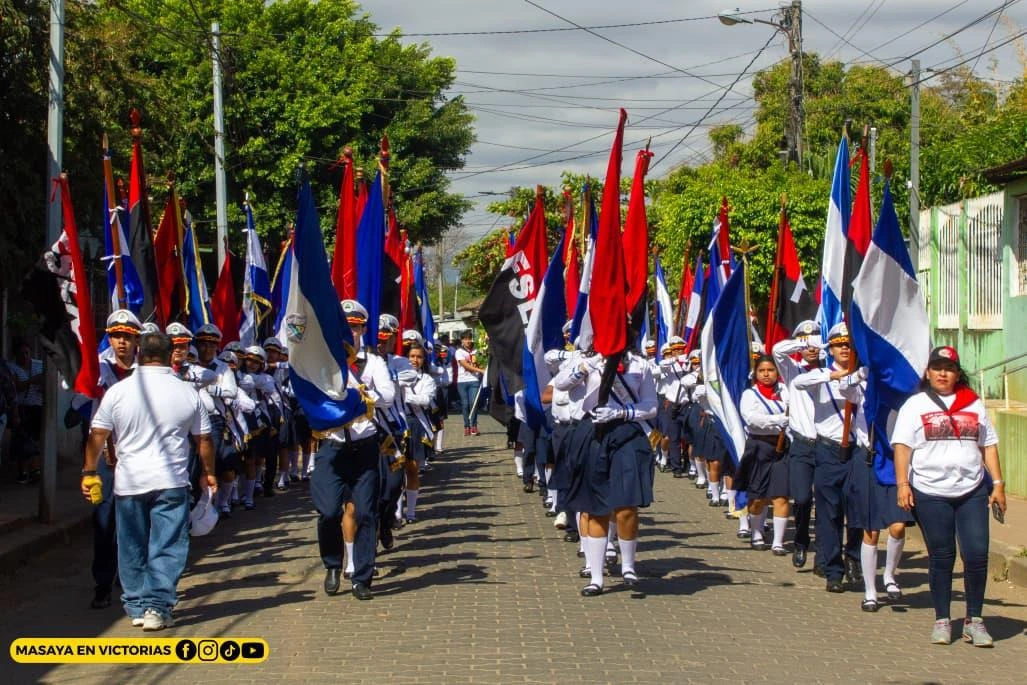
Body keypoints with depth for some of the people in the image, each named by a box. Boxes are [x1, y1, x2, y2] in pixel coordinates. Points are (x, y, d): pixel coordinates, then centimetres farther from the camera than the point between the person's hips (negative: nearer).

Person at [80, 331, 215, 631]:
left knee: (132, 548, 13)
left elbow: (97, 435, 1)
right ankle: (158, 606, -7)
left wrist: (89, 471, 12)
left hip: (128, 482, 1)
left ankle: (136, 606, 18)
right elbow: (204, 439, 7)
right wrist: (209, 472, 20)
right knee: (167, 546, 1)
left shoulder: (118, 391, -2)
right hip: (171, 481, -1)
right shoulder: (187, 392, 0)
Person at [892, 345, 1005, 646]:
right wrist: (902, 483, -12)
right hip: (931, 494, -2)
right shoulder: (915, 405, 5)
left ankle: (974, 620, 7)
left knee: (977, 554, -5)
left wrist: (998, 483, 6)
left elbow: (988, 445, 13)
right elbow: (902, 446, -1)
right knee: (941, 558, 4)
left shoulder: (973, 405, 12)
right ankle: (942, 621, 14)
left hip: (972, 491, 2)